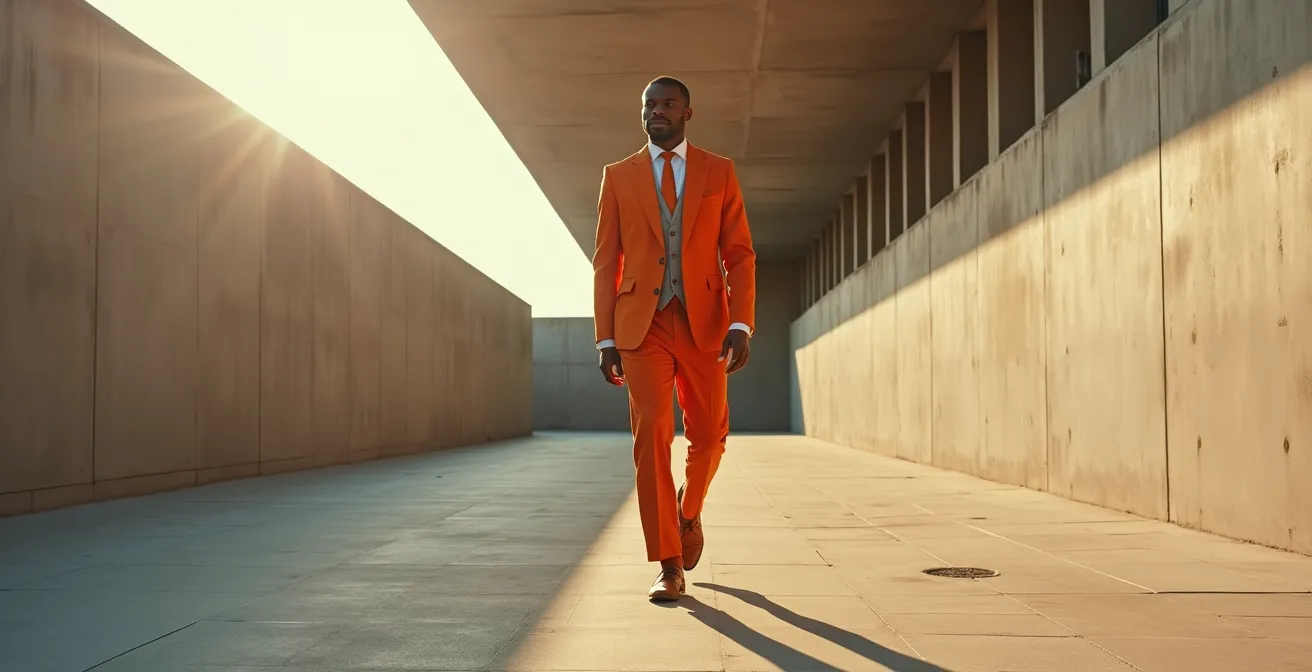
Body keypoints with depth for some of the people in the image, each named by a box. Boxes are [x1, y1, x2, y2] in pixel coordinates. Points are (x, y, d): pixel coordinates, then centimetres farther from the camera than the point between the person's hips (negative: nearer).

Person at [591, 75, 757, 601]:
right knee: (651, 436, -8)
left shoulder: (719, 172, 8)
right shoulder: (618, 176, 9)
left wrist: (741, 324, -8)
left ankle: (689, 512, 39)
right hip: (642, 324, 0)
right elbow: (606, 261, 7)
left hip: (704, 322, 1)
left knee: (708, 434, 7)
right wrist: (605, 338, 0)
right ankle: (669, 566, -2)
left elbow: (739, 254, 4)